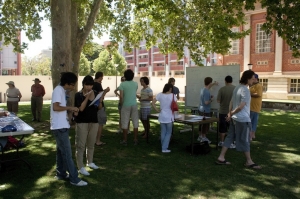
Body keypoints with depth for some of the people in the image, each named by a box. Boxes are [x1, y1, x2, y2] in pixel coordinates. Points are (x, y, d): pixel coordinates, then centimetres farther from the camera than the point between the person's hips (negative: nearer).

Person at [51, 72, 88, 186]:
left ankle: (61, 174, 29)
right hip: (59, 127, -10)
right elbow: (55, 107, -26)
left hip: (62, 126, 10)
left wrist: (70, 110, 5)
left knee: (61, 151, 17)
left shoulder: (62, 90, 14)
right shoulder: (58, 90, -15)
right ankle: (74, 179, 2)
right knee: (67, 153, -5)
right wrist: (70, 108, -16)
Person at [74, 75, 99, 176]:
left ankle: (90, 162, 33)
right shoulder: (78, 95, -7)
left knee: (91, 144, 16)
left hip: (94, 121, 5)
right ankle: (81, 167, 5)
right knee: (81, 145, -1)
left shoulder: (95, 93, 5)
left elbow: (99, 107, 6)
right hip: (82, 122, -4)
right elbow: (80, 109, -16)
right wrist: (87, 97, -21)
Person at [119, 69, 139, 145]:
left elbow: (121, 96, -11)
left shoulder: (122, 84, -8)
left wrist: (121, 103, 3)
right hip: (134, 105, 3)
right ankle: (135, 139, 14)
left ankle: (125, 140, 10)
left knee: (125, 123, 5)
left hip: (126, 105, -3)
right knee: (135, 122, 8)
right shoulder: (135, 84, 3)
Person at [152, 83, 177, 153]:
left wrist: (157, 110, 1)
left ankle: (163, 147, 20)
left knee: (163, 132, 13)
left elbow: (153, 103, -4)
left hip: (162, 117, 3)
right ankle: (164, 148, 6)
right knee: (168, 133, 8)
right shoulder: (172, 95, -8)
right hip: (169, 117, -3)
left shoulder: (160, 95, 0)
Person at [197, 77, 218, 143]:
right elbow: (206, 102, -28)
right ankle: (204, 138, 11)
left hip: (201, 109, 9)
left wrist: (214, 84, 39)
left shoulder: (203, 89, 6)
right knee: (206, 124, 2)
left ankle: (200, 136, 28)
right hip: (206, 111, -9)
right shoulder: (207, 92, -23)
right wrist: (211, 99, -10)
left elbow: (208, 87, 30)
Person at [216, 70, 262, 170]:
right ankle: (249, 161, 19)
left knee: (230, 137, 12)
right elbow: (241, 106, -22)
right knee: (245, 140, 4)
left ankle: (221, 158, 15)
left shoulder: (237, 88, 10)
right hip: (243, 119, -9)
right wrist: (232, 113, -9)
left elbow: (231, 102, 12)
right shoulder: (245, 90, -18)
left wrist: (230, 113, 9)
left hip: (235, 118, 9)